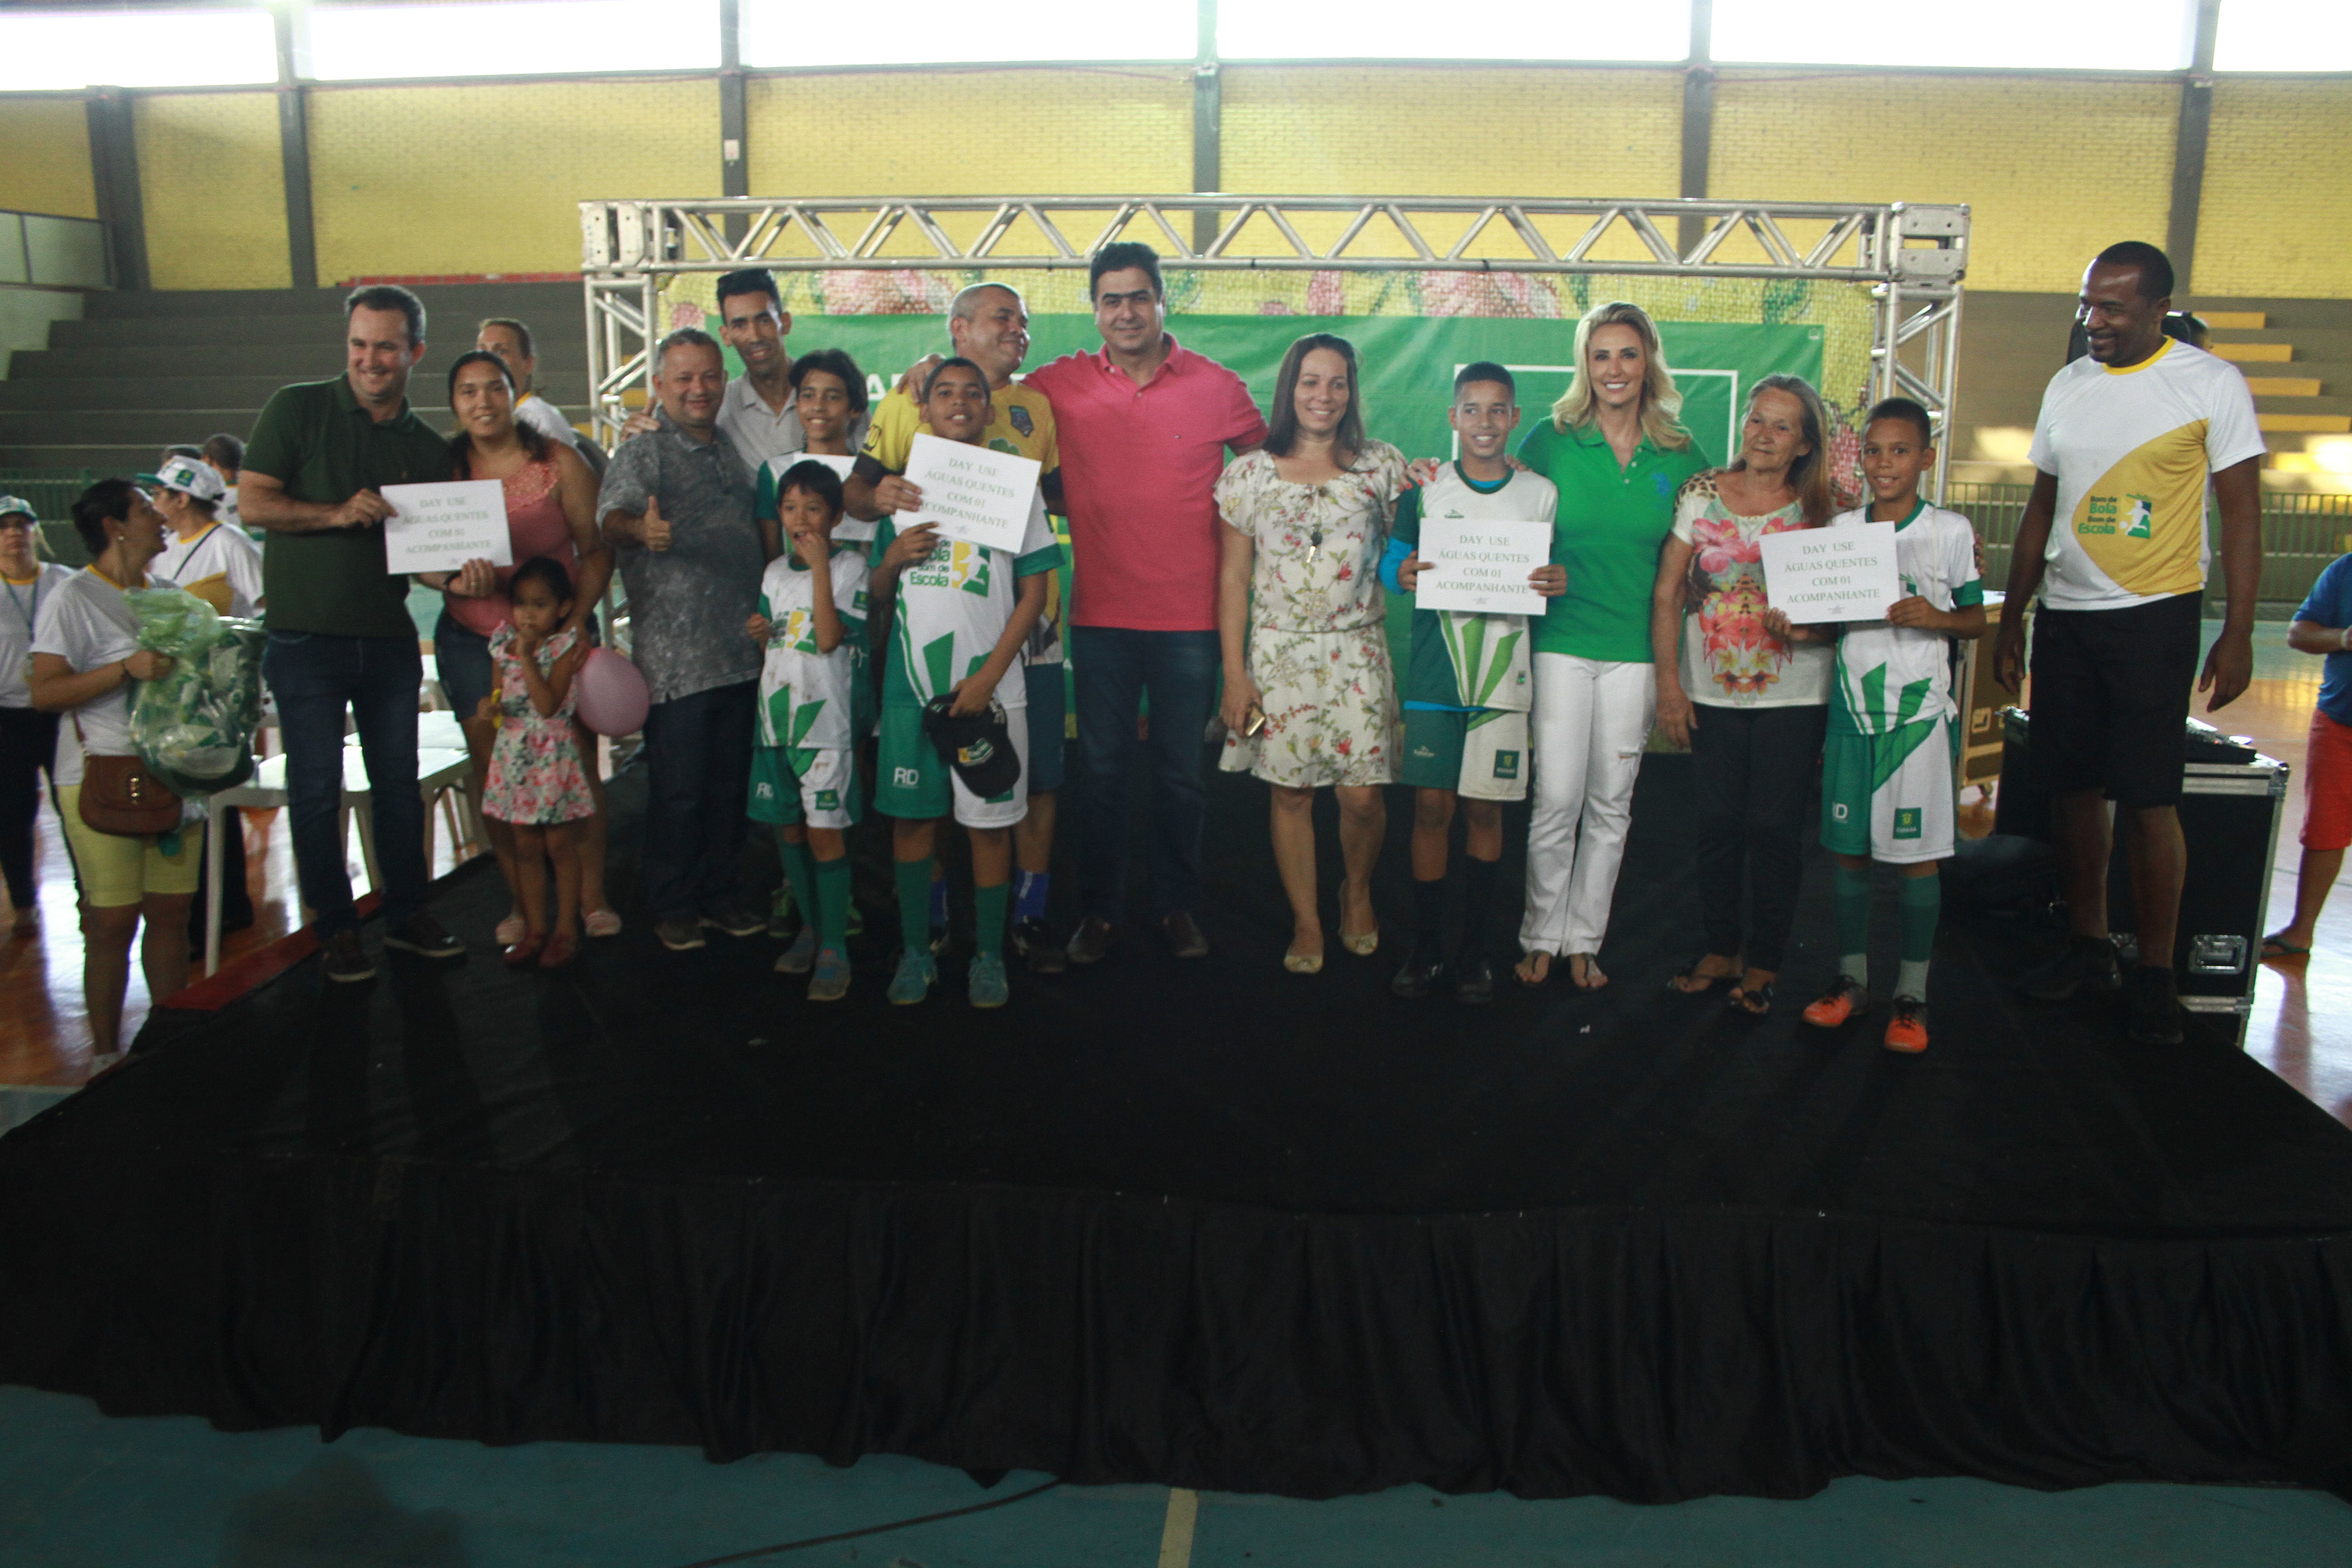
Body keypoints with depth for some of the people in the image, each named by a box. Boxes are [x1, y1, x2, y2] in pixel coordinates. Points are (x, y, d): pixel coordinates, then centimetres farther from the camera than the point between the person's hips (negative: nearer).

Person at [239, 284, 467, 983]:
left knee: (399, 781, 11)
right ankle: (336, 927, 15)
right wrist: (338, 514, -21)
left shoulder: (427, 447, 9)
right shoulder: (298, 409, -1)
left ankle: (406, 913, 24)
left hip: (389, 637, 4)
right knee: (317, 788, 3)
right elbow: (253, 503, -7)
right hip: (306, 636, -3)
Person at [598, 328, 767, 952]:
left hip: (743, 652, 6)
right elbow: (612, 514, -22)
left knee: (731, 782, 12)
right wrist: (640, 529, -44)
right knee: (678, 789, 0)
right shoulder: (642, 455, -3)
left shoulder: (731, 449, 16)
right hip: (675, 658, -6)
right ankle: (673, 907, 14)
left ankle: (720, 893, 26)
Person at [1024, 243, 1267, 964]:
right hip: (1100, 614, 0)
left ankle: (1177, 904, 25)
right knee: (1102, 771, 9)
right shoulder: (1061, 385, 0)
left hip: (1190, 615, 0)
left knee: (1182, 774, 10)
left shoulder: (1216, 386, 0)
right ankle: (1100, 910, 23)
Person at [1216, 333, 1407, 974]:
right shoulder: (1250, 473, 4)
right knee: (1290, 793, 3)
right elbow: (1233, 578, 3)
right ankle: (1306, 924, 19)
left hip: (1357, 650, 0)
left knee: (1363, 795, -4)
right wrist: (1234, 674, -1)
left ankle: (1357, 892, 26)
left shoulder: (1383, 465, 6)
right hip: (1280, 651, 0)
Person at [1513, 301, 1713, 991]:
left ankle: (1584, 941, 21)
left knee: (1611, 805, 8)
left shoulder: (1681, 456, 5)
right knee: (1557, 799, -4)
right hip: (1562, 642, -2)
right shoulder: (1551, 441, 0)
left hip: (1636, 649, 2)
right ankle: (1540, 937, 14)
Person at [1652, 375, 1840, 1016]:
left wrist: (1811, 629, -19)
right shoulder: (1701, 495, 2)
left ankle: (1763, 964, 16)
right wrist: (1669, 682, -3)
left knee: (1775, 828, 2)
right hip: (1712, 692, 1)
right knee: (1718, 823, 7)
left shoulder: (1822, 510, 0)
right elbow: (1667, 593, 2)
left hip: (1793, 696, -1)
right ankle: (1720, 950, 23)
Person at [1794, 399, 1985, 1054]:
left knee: (1917, 853, 2)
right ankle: (1851, 980, 21)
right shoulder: (1840, 530, 8)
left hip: (1919, 710, -3)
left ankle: (1912, 994, 13)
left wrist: (1936, 618, -17)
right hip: (1852, 707, 3)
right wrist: (1790, 627, -7)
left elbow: (1977, 619, 2)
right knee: (1848, 849, 7)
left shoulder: (1950, 531, -1)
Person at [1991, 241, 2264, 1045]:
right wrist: (2011, 621, 14)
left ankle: (2156, 974, 4)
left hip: (2155, 616, -5)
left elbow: (2242, 512, -3)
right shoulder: (2067, 385, 11)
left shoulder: (2212, 383, -3)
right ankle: (2088, 948, 19)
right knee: (2073, 788, 7)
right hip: (2065, 616, 5)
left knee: (2148, 797, -6)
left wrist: (2238, 634, -9)